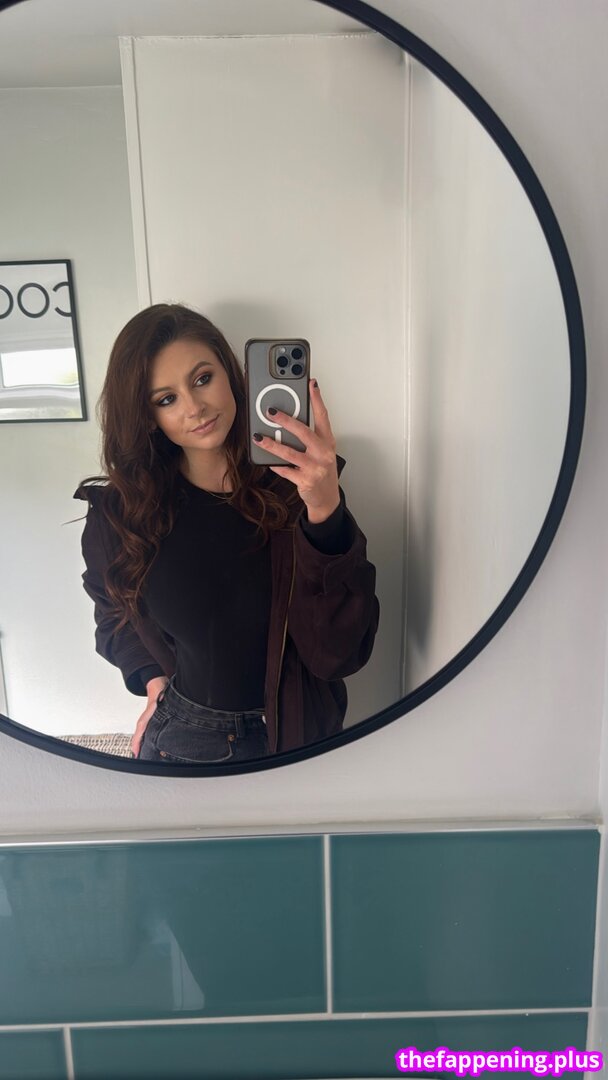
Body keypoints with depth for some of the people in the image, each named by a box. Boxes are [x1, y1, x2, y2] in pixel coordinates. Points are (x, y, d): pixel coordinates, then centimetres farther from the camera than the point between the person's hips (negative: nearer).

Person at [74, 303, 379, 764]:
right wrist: (154, 678, -6)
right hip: (181, 738, 2)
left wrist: (325, 512, -36)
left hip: (296, 734, -1)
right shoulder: (122, 510, -11)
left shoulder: (295, 484, -18)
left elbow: (338, 654, -25)